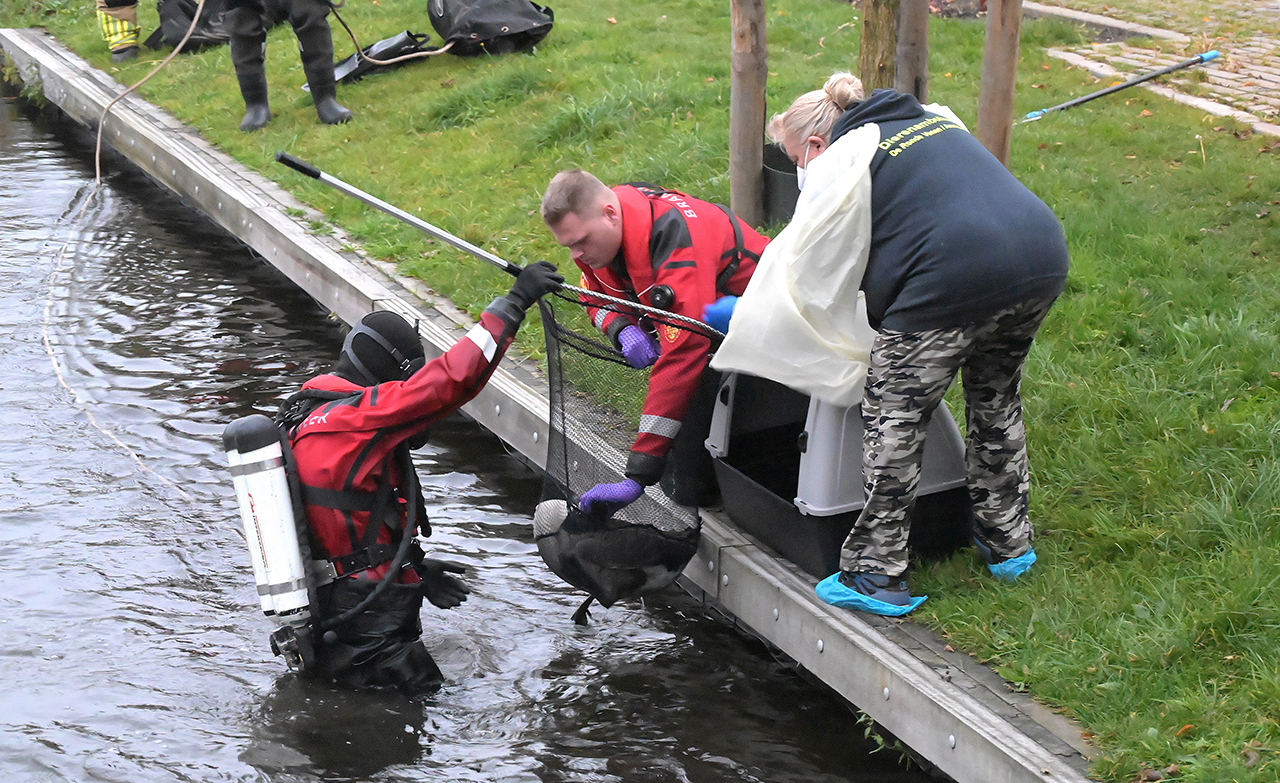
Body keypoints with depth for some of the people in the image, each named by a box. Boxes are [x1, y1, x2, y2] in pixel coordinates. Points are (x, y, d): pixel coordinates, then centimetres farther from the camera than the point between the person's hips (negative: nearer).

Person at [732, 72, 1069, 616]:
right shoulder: (937, 121, 29)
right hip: (1043, 258, 8)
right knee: (995, 399, 27)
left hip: (955, 280, -8)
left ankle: (875, 575, 11)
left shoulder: (840, 163, 7)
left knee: (894, 418, 7)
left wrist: (740, 327, 24)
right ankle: (1008, 543, 38)